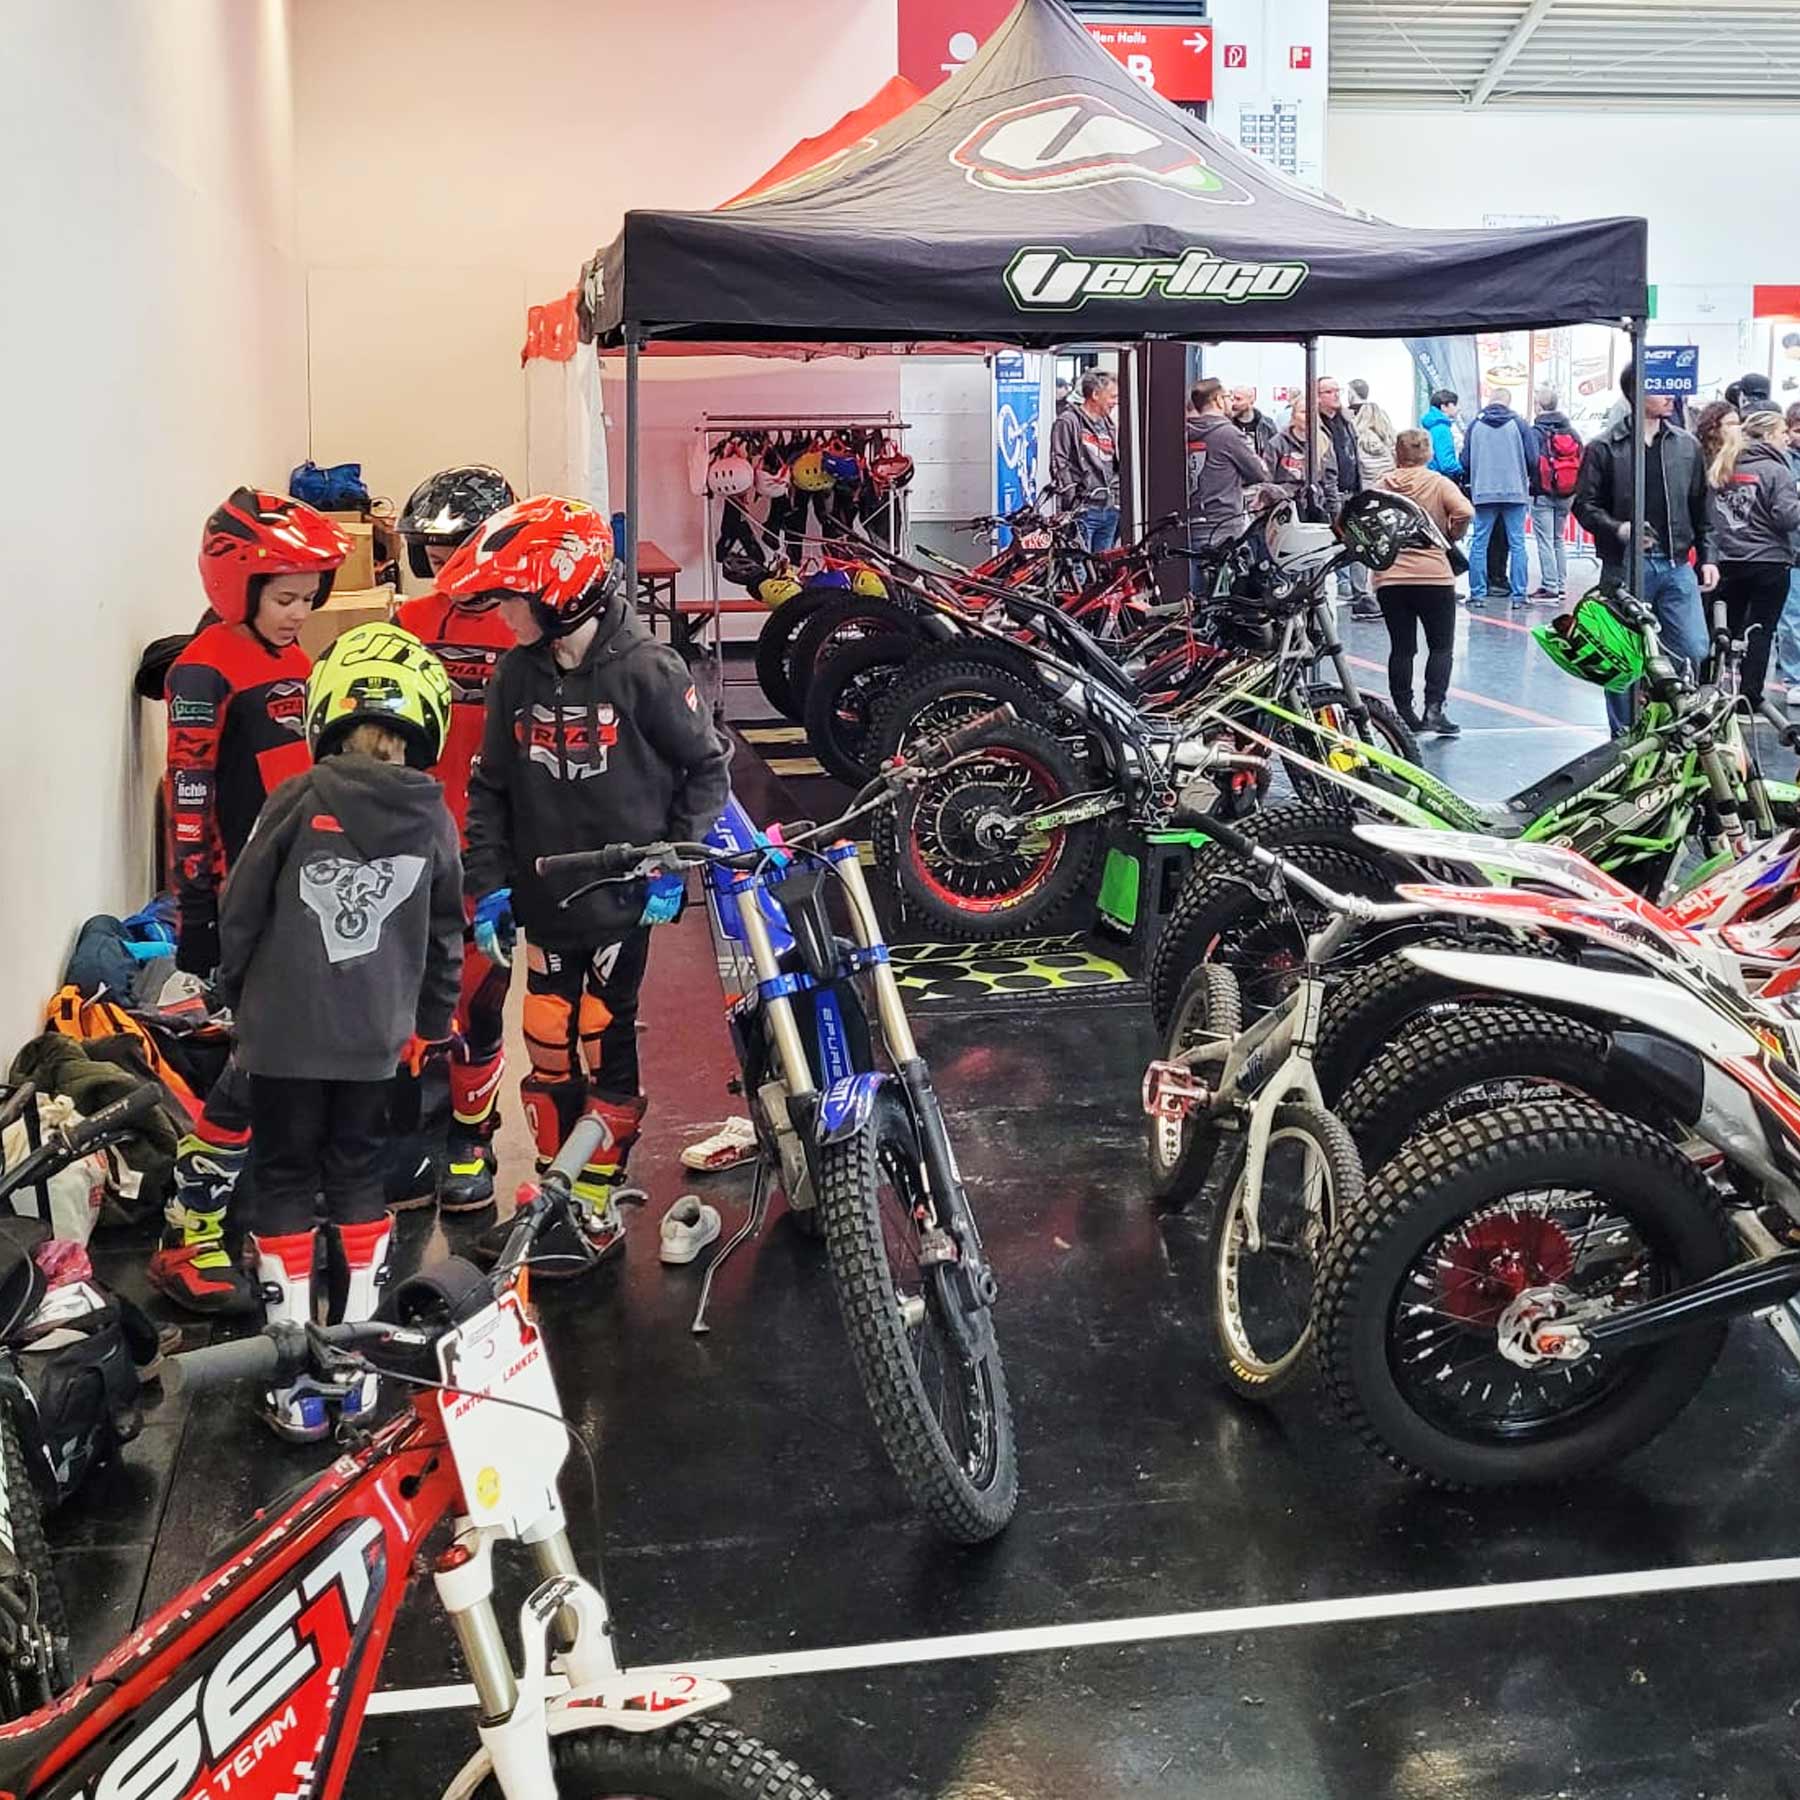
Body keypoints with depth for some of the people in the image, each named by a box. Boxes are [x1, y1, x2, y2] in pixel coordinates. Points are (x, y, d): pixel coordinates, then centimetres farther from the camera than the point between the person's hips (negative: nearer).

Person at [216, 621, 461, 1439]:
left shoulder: (298, 802, -12)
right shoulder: (434, 819, -2)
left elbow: (239, 912, -5)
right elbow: (445, 936, 7)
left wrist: (234, 994, 12)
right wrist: (433, 1022, 20)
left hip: (283, 1030, -3)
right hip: (377, 1036, 3)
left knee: (284, 1181, 8)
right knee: (359, 1176, 17)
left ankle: (297, 1382, 9)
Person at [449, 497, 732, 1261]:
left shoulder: (645, 669, -13)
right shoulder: (517, 674, 1)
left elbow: (707, 767, -4)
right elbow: (490, 787, 9)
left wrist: (675, 865, -8)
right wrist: (491, 884, 2)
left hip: (622, 902, -4)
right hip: (544, 902, 4)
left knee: (606, 1052, 4)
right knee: (549, 1052, 11)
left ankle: (597, 1209, 15)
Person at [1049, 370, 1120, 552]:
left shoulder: (1109, 426, 20)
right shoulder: (1068, 422, -5)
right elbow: (1059, 464, -11)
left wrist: (1116, 499, 18)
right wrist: (1072, 500, -16)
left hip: (1109, 510, 8)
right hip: (1083, 509, -8)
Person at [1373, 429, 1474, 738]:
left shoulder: (1381, 485, 4)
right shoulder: (1439, 483, -2)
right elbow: (1464, 512, -15)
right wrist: (1450, 537, 2)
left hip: (1389, 577, 2)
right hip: (1433, 576, -2)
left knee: (1401, 648, 9)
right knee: (1440, 646, 7)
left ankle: (1404, 712, 9)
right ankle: (1434, 709, -5)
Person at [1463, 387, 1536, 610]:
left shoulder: (1475, 425, 2)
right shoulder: (1519, 424, -1)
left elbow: (1465, 462, 2)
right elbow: (1532, 458, -2)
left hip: (1483, 493, 1)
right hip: (1515, 491, -1)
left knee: (1479, 544, 7)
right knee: (1517, 544, 3)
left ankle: (1476, 593, 5)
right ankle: (1519, 595, 1)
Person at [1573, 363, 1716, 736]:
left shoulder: (1686, 446, 10)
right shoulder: (1604, 448, -2)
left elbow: (1700, 508, 15)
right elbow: (1584, 505, -3)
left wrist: (1707, 557, 10)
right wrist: (1618, 529, -19)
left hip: (1677, 567, 3)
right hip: (1624, 568, -3)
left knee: (1694, 652, -5)